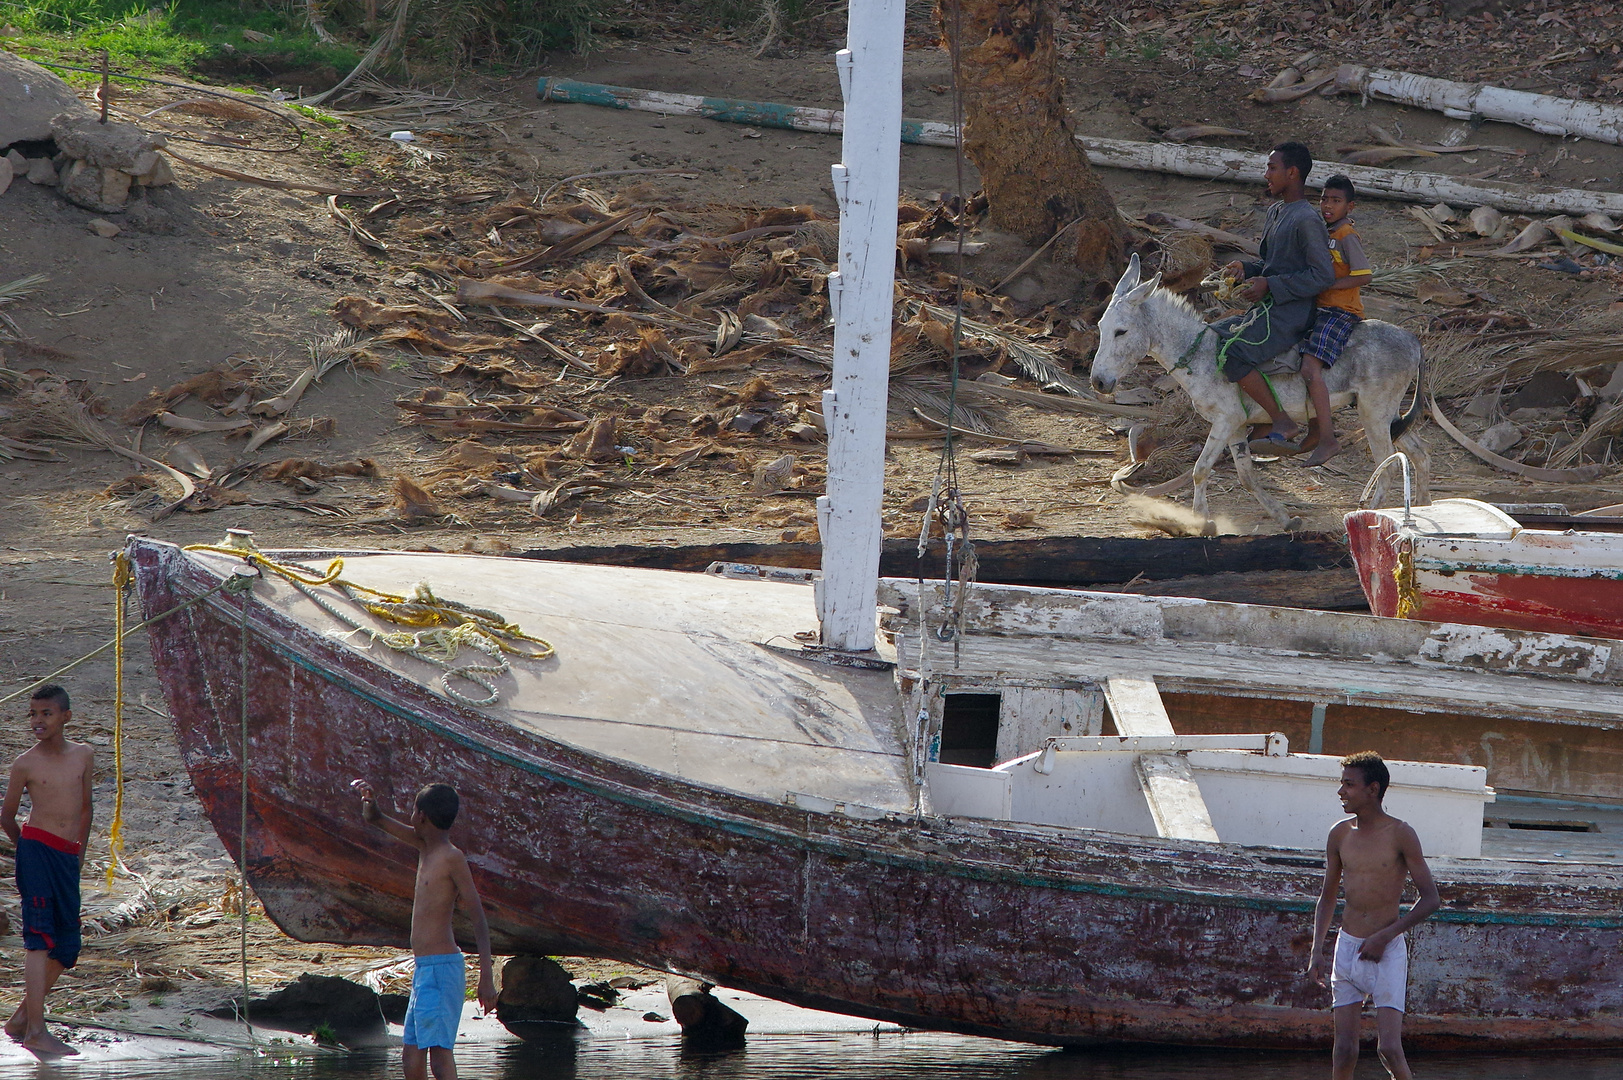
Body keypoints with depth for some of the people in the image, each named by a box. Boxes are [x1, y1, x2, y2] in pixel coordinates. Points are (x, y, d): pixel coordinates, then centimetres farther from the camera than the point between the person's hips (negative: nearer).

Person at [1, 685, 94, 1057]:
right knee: (39, 938, -13)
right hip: (36, 848, -5)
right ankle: (36, 1030, -18)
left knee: (67, 945, 8)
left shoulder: (83, 756, 10)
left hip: (68, 857, 5)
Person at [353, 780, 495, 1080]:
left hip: (441, 968, -10)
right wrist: (367, 799, 1)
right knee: (412, 1054, 14)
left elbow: (479, 919, -16)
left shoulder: (453, 858, -12)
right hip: (424, 969, 10)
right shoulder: (426, 847, 13)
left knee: (440, 1053, -18)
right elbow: (376, 819, 25)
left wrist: (486, 978, -22)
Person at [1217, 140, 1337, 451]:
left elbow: (1322, 275, -19)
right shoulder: (1275, 213, 15)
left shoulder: (1307, 221, -16)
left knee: (1229, 352, -25)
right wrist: (1245, 269, 4)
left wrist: (1269, 285, -20)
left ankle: (1282, 422, -18)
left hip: (1288, 316, -11)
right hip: (1266, 310, 11)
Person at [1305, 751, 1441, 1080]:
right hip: (1346, 949, 4)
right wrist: (1317, 951, 6)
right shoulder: (1340, 834, 7)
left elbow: (1430, 898, -7)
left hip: (1387, 952, -4)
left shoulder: (1400, 835, -7)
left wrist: (1385, 936, -14)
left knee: (1390, 1049, -13)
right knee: (1344, 1051, 0)